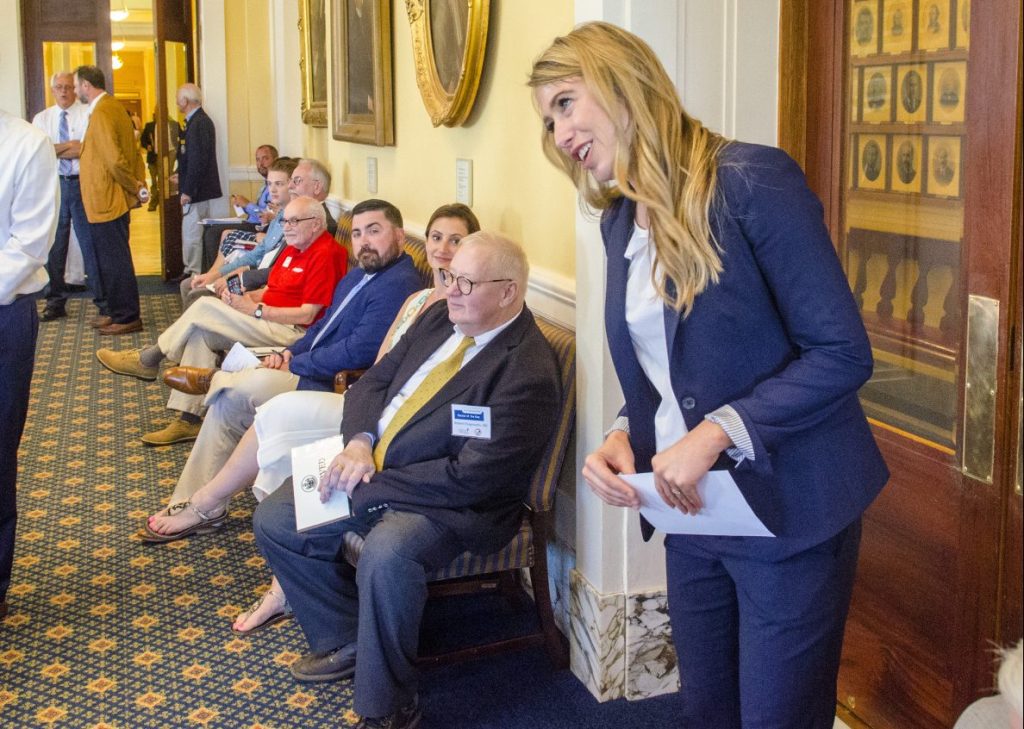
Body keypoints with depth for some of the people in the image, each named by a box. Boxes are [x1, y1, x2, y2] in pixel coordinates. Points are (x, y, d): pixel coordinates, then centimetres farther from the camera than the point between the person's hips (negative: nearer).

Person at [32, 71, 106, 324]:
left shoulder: (88, 114, -1)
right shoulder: (42, 119, 11)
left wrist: (54, 149, -6)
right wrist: (69, 146, -10)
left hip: (82, 184, -4)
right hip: (54, 185, 4)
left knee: (91, 243, -4)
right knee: (54, 245, 9)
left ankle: (103, 302, 3)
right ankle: (56, 302, 19)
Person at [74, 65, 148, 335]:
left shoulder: (101, 114, -18)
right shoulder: (114, 107, 13)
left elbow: (115, 160, -24)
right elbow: (133, 152, 15)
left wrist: (136, 188, -13)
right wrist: (140, 185, 11)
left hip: (105, 201, -10)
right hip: (114, 199, 10)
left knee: (115, 261, -3)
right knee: (112, 259, 16)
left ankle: (127, 318, 4)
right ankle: (118, 312, 25)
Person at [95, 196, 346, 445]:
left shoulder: (325, 255, -16)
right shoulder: (294, 248, 16)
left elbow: (306, 315, -20)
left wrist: (255, 310, -15)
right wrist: (245, 297, -2)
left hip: (295, 332, -10)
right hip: (269, 319, 10)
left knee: (205, 306, -12)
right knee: (201, 334, -3)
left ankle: (148, 360, 7)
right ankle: (187, 420, -3)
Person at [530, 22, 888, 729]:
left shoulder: (752, 180, -17)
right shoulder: (620, 220, 8)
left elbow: (842, 351, -19)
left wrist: (716, 433, -25)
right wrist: (625, 435, -4)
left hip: (786, 510, -7)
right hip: (691, 512, 7)